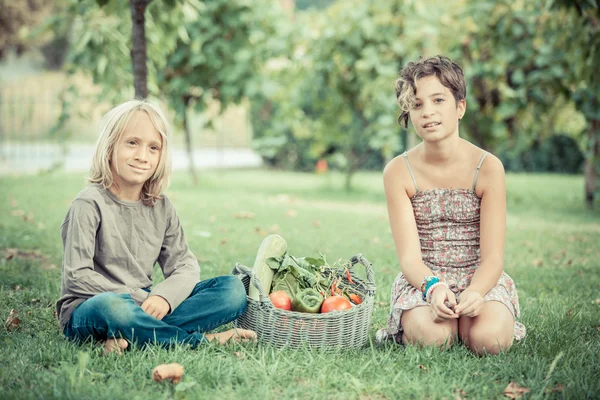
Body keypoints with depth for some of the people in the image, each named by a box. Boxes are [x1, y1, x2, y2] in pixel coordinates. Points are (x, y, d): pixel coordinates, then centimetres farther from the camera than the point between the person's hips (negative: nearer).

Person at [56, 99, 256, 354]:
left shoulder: (161, 207, 8)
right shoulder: (89, 204, -9)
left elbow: (186, 266, 3)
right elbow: (77, 277, -15)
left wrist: (163, 296, -19)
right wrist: (139, 300, -20)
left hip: (144, 305, 6)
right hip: (86, 312, -6)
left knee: (233, 289, -10)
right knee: (111, 306, -43)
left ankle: (130, 336, -26)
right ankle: (204, 340, -23)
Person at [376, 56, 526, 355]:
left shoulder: (488, 167, -8)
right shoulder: (398, 172, -6)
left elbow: (492, 257, -11)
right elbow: (409, 257, -11)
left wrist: (474, 292, -33)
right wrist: (433, 287, -33)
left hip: (479, 279, 1)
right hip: (423, 280, 0)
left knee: (488, 339, -29)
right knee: (430, 336, -32)